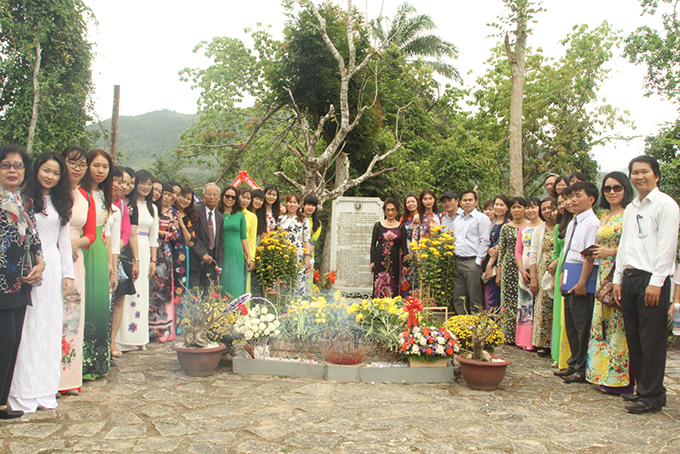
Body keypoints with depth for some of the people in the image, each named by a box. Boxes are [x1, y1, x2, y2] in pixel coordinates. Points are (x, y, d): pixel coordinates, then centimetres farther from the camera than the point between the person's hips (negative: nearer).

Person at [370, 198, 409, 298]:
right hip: (379, 260, 0)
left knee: (393, 289, 1)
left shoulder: (401, 227, 5)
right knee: (379, 286, 0)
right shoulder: (378, 225, 6)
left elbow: (404, 246, 6)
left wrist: (405, 264, 1)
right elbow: (373, 244, 8)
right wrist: (372, 261, 1)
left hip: (395, 261, 0)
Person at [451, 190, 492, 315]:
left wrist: (478, 262, -13)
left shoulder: (482, 218, -2)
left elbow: (484, 242, -8)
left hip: (472, 262, -7)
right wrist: (453, 256, 12)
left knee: (474, 298, -3)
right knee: (458, 298, 8)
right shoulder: (457, 219, 19)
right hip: (458, 261, 7)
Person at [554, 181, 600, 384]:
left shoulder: (592, 223, -12)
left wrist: (582, 283, -19)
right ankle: (574, 364, 26)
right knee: (570, 324, 14)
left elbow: (590, 255, -17)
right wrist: (562, 277, 17)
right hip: (569, 275, 9)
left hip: (582, 276, -9)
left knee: (582, 325, -1)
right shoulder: (572, 223, 16)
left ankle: (583, 370, 9)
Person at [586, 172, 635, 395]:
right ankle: (606, 376, 16)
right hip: (605, 274, 8)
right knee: (603, 323, 8)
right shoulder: (604, 217, 19)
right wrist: (593, 252, 8)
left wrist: (611, 251, -15)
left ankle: (623, 379, 1)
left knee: (620, 324, -7)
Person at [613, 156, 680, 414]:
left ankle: (653, 395, 5)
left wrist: (656, 282, -16)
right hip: (630, 278, 7)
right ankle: (642, 387, 21)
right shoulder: (630, 208, 18)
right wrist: (618, 278, 14)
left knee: (652, 339, -3)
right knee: (633, 337, 10)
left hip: (652, 279, -7)